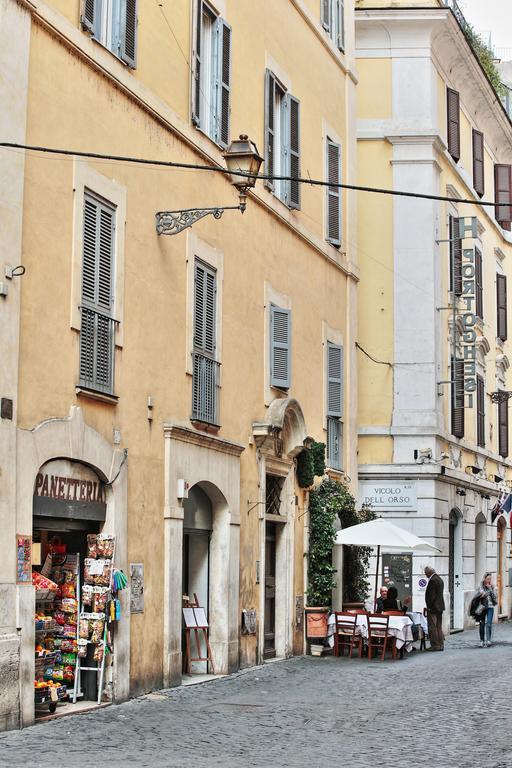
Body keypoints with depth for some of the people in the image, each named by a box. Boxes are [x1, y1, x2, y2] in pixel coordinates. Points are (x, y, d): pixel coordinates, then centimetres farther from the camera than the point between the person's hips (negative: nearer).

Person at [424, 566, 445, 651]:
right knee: (439, 627, 13)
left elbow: (431, 595, -20)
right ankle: (440, 645, 14)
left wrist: (429, 607, -14)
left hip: (433, 607, -10)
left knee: (432, 627, -5)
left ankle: (435, 645, -5)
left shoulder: (432, 581, -17)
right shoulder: (440, 579, 14)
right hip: (440, 607, 10)